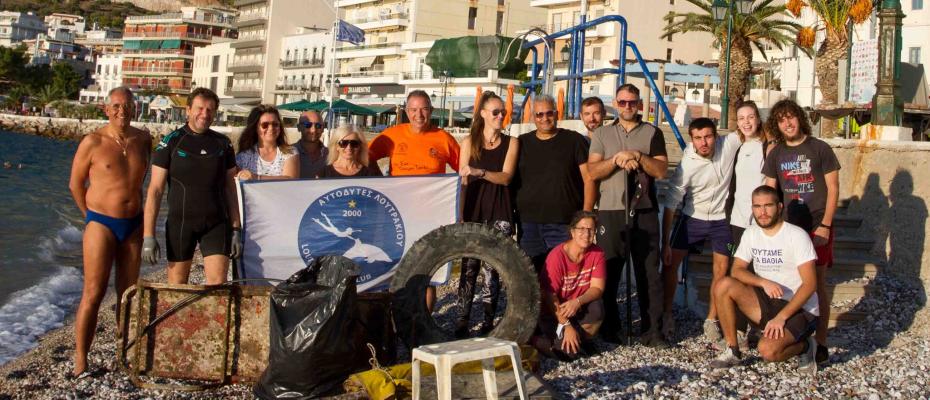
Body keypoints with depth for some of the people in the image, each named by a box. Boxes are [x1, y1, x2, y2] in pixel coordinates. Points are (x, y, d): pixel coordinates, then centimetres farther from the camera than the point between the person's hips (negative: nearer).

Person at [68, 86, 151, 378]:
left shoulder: (143, 140, 4)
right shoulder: (93, 142, -9)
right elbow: (75, 184, 1)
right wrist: (92, 218, 7)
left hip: (133, 224, 5)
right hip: (101, 223, -4)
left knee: (127, 292, 10)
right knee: (93, 293, -7)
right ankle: (80, 362, -1)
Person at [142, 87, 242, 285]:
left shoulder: (223, 143, 7)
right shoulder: (171, 142, -1)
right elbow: (155, 189, -3)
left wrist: (236, 229, 5)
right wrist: (148, 235, -9)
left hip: (216, 224, 2)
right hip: (180, 222, -1)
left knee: (218, 285, -7)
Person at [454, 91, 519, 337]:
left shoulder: (511, 143, 7)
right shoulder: (469, 142, 9)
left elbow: (506, 177, -6)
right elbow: (463, 181, 9)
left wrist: (479, 172, -22)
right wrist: (460, 214, 4)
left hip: (499, 213, 0)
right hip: (474, 211, 0)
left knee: (492, 268, -4)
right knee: (469, 266, -4)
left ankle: (488, 321, 3)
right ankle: (462, 320, -1)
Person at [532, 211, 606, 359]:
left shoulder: (597, 253, -8)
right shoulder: (557, 256, -22)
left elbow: (597, 288, -11)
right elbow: (549, 296, -21)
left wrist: (578, 302, -31)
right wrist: (566, 325, -25)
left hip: (579, 308, 4)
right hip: (554, 311, -4)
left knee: (597, 308, -30)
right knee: (569, 349, -24)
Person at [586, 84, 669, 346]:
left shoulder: (652, 133, 11)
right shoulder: (602, 135, 14)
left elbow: (661, 170, 2)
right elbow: (592, 172, 3)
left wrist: (638, 157, -11)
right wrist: (616, 159, -11)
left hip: (644, 212, 0)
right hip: (610, 211, 1)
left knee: (648, 273, -1)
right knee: (608, 273, 1)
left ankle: (650, 330, 3)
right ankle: (609, 328, 10)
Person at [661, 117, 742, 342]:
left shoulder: (728, 144, -18)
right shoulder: (686, 166, -24)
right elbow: (670, 206, -19)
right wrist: (665, 244, -19)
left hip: (721, 220, 2)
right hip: (693, 218, -1)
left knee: (721, 269, 2)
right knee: (670, 262, -4)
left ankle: (711, 320, 15)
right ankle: (666, 314, 11)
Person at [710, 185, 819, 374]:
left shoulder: (797, 235, -13)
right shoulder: (751, 233, 4)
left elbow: (810, 283, -17)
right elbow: (737, 270, -2)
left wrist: (781, 317, -24)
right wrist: (763, 282, -23)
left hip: (799, 309, -5)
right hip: (767, 302, 5)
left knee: (768, 350, -31)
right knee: (724, 285, -20)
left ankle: (804, 346, 4)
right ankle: (732, 350, -7)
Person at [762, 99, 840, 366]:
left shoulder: (819, 149, -2)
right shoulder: (776, 154, 9)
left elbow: (833, 188, -3)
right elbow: (769, 192, 10)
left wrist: (825, 225, -10)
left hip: (817, 227, -4)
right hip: (787, 227, 4)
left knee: (817, 284, -2)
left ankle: (820, 343, 2)